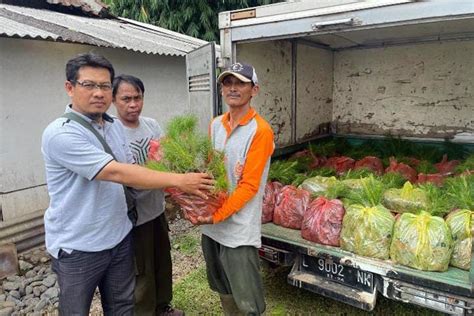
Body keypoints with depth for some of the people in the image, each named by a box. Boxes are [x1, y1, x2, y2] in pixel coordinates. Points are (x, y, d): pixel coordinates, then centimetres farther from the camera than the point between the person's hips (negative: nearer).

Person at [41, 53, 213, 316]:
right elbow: (116, 173, -29)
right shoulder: (60, 134, -22)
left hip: (119, 237, 6)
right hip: (78, 247, -6)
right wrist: (178, 180, -27)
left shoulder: (115, 126, 4)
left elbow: (130, 171, 8)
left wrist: (174, 190, -5)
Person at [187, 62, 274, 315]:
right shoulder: (216, 125, 6)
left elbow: (249, 186, -17)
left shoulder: (260, 131, -14)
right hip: (211, 226, 7)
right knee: (224, 292, 24)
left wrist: (215, 216, -20)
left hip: (240, 231, -6)